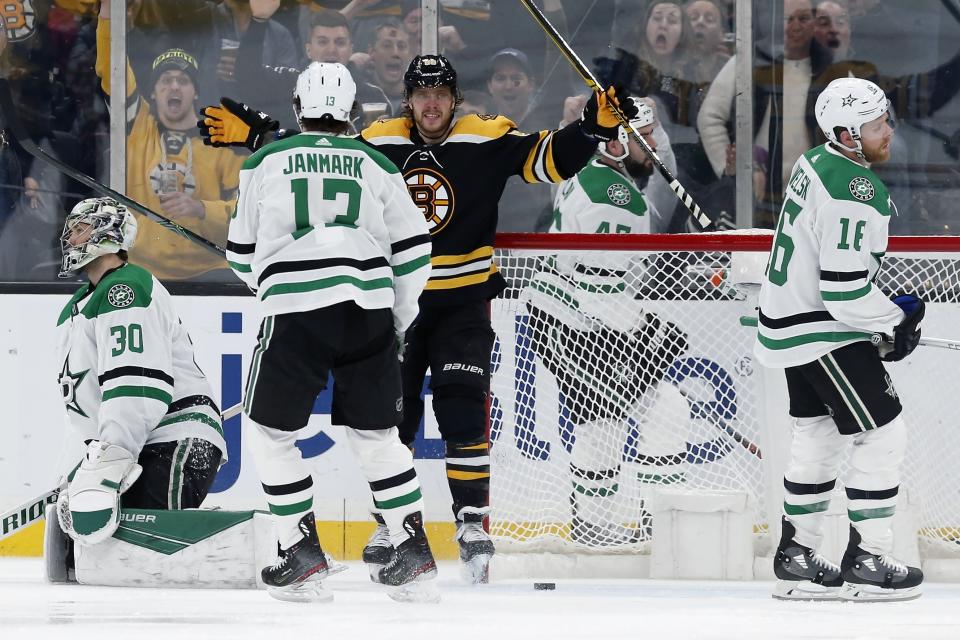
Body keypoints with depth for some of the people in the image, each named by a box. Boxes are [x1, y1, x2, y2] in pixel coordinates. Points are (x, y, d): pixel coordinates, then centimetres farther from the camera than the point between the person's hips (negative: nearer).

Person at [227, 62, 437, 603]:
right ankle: (415, 556, 12)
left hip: (297, 313, -3)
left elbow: (242, 252, 16)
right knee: (376, 434, 16)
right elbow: (413, 249, 13)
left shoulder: (267, 162, 10)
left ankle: (304, 556, 6)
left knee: (271, 432, 12)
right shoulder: (376, 165, 14)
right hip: (368, 309, 3)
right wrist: (397, 322, 24)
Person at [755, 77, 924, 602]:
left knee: (818, 435, 19)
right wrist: (895, 322, -10)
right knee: (881, 435, -2)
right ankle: (866, 561, 2)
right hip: (823, 334, -10)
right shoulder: (854, 195, -26)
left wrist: (890, 305, 14)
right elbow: (845, 293, -27)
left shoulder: (815, 163, 4)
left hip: (792, 317, 10)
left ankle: (796, 556, 26)